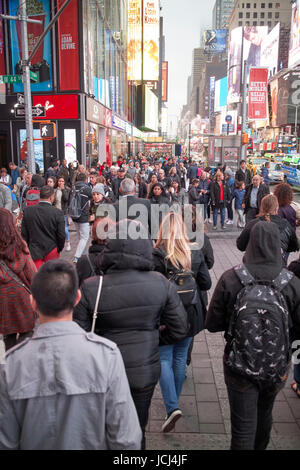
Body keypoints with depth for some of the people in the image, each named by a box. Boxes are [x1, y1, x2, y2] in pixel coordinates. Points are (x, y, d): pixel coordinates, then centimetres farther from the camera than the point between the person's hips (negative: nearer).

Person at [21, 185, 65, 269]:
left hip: (34, 252, 1)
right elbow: (62, 235, -10)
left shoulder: (27, 211, -5)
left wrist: (26, 249, 14)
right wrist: (59, 249, 9)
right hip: (51, 251, -1)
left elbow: (23, 234, 1)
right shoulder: (58, 213, -13)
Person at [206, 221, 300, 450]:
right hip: (276, 367, 3)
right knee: (264, 416, 29)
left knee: (243, 426, 11)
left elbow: (212, 324, -13)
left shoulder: (230, 279, -21)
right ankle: (260, 447, 53)